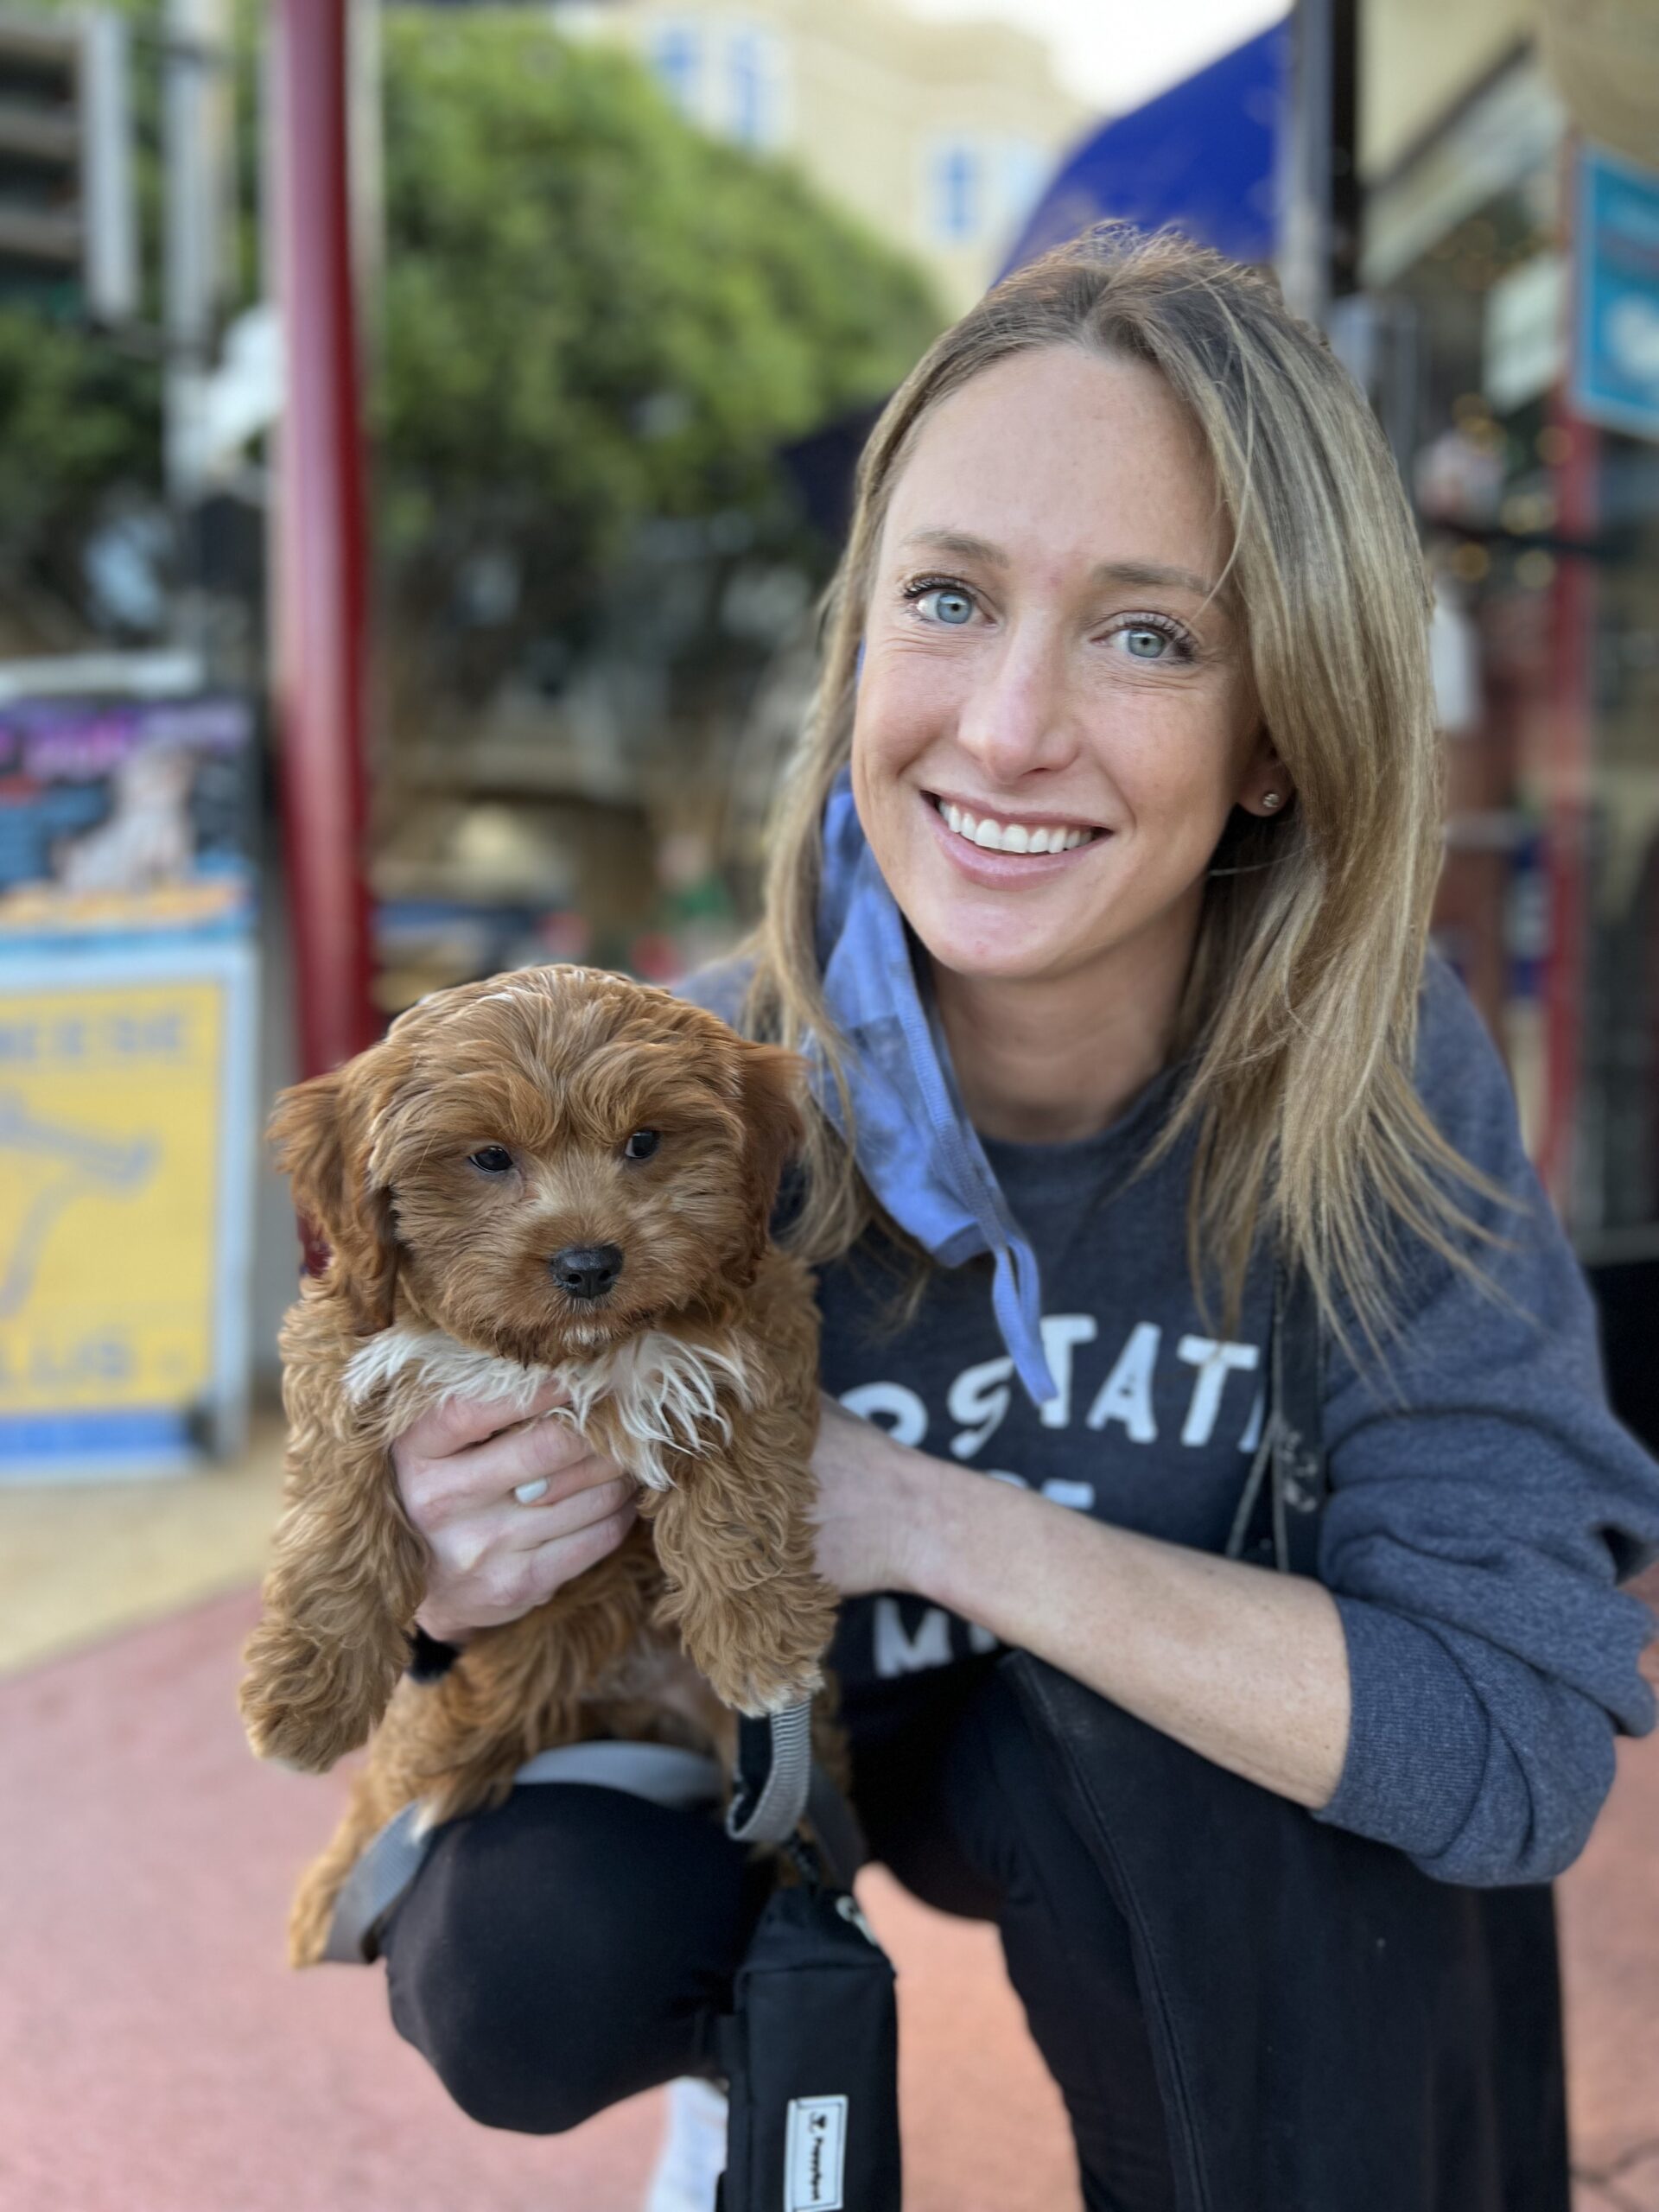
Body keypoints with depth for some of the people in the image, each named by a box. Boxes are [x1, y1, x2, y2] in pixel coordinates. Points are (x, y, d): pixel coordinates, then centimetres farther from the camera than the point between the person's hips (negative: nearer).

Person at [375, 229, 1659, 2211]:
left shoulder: (1377, 1079, -27)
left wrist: (929, 1517, -34)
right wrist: (453, 1578, -34)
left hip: (1208, 1832, -1)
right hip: (777, 1743, 2)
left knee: (1133, 1767, -33)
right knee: (530, 1975, -24)